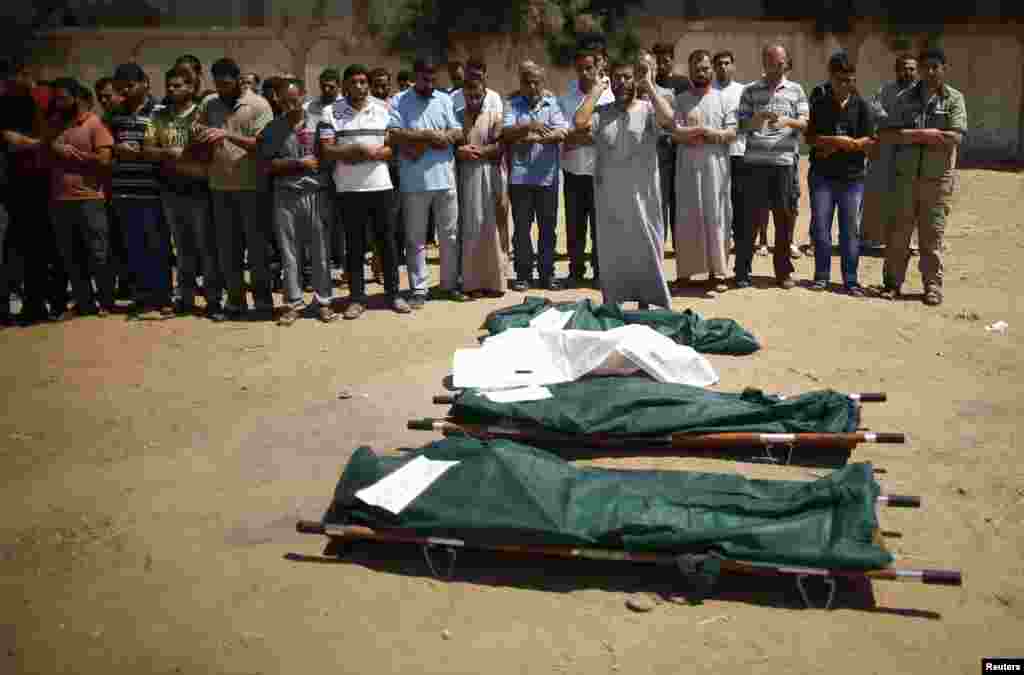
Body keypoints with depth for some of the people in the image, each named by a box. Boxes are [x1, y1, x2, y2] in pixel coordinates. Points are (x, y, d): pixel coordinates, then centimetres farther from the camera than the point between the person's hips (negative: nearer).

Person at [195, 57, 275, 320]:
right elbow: (198, 140, 15)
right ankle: (235, 301, 18)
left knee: (257, 246, 2)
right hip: (220, 186, 4)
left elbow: (262, 145, -13)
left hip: (252, 186, -4)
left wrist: (227, 135, -21)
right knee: (227, 248, 9)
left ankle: (263, 302, 11)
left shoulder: (258, 105, -4)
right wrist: (201, 142, -8)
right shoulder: (208, 104, 10)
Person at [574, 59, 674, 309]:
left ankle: (645, 303, 21)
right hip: (609, 195, 2)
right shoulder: (601, 112, 4)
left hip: (640, 194, -2)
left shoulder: (648, 110, -2)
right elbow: (579, 122, -15)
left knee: (644, 246, 8)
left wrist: (649, 87, -11)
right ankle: (611, 303, 22)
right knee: (611, 249, 10)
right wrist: (597, 90, -6)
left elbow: (668, 117, -23)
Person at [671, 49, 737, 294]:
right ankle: (686, 270, 9)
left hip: (716, 166, 0)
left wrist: (692, 134, -12)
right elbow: (675, 132, -7)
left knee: (717, 217, 0)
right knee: (688, 218, 3)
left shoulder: (722, 98, 8)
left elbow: (732, 132, -2)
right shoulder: (681, 99, 5)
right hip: (689, 167, 0)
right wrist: (704, 130, -13)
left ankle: (717, 271, 4)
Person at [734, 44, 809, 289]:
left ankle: (783, 272, 15)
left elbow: (804, 122, 4)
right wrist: (757, 120, -15)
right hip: (755, 161, -1)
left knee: (785, 217, 5)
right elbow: (742, 124, 6)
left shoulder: (796, 90, 12)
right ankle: (742, 272, 6)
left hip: (784, 161, 1)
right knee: (750, 217, -1)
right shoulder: (750, 90, 10)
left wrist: (788, 121, -17)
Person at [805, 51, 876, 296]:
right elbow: (810, 138, -3)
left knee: (850, 230, 3)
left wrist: (831, 144, -10)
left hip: (852, 177, 0)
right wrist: (842, 140, -12)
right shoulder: (819, 104, 4)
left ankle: (850, 280, 9)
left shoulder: (862, 106, 3)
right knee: (821, 228, 3)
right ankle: (821, 276, 14)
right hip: (822, 176, 1)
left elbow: (868, 141, -4)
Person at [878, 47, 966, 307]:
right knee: (898, 232, 4)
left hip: (938, 178, -1)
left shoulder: (954, 99, 3)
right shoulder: (905, 97, 7)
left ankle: (932, 285, 11)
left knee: (932, 235, 3)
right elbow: (885, 134, -4)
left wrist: (911, 134, -11)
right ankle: (892, 282, 14)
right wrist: (929, 135, -13)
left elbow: (955, 138, -10)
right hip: (905, 176, 1)